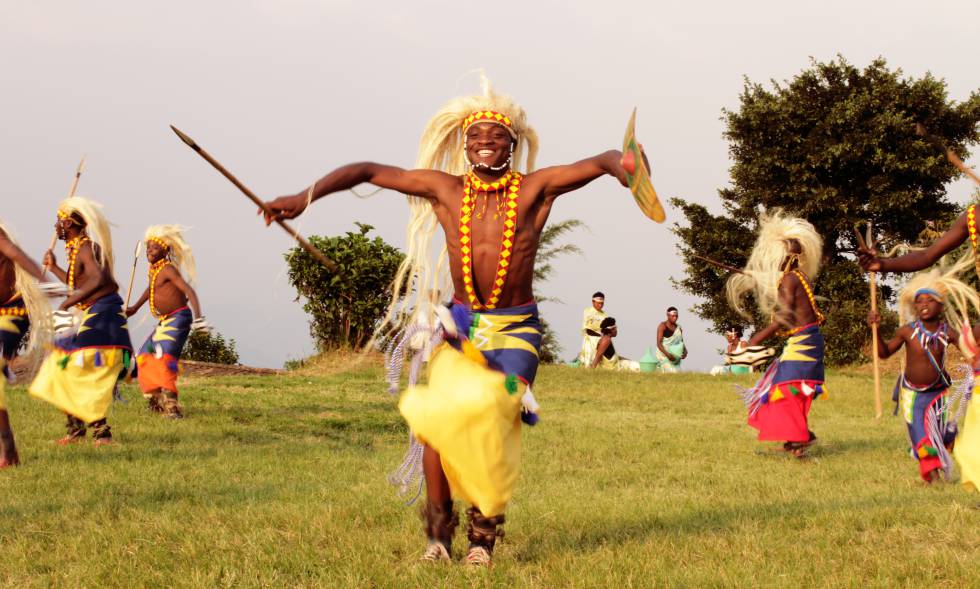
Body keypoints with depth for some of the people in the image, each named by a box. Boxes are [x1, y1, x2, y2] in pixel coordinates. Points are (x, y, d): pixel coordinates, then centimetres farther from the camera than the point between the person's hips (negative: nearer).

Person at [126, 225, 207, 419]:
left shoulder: (168, 269, -16)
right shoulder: (154, 269, 10)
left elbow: (189, 291, -27)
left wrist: (198, 317, -40)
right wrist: (134, 308, 39)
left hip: (178, 318, -10)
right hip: (165, 322, 10)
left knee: (164, 357, -24)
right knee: (145, 357, 17)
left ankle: (172, 407, -28)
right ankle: (157, 400, 28)